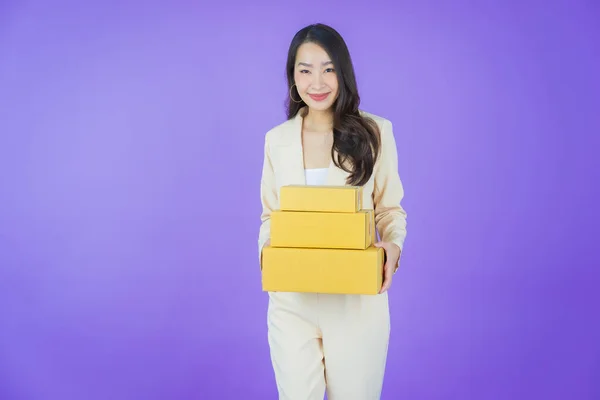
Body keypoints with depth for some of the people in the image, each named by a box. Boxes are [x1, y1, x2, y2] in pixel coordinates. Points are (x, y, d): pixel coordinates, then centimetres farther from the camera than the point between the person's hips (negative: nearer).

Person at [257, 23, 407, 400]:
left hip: (357, 301, -1)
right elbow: (269, 215, 12)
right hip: (291, 302, 2)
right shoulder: (276, 139, 6)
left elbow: (391, 210, 4)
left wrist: (393, 246, -16)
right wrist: (267, 250, -8)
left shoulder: (374, 132, -2)